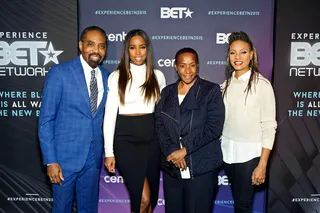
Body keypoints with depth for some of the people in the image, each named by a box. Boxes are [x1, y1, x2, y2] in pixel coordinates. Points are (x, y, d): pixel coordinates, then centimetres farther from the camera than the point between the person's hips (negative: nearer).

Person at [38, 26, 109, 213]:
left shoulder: (106, 76, 4)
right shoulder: (59, 73, -11)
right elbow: (46, 119, -10)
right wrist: (50, 160, -14)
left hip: (94, 156, 4)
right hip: (65, 155, -4)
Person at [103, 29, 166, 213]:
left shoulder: (158, 76, 5)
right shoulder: (117, 76, -2)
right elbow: (110, 115, -3)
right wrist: (109, 152, -6)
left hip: (152, 137, 4)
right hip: (126, 138, -3)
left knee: (152, 196, 13)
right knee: (143, 198, -9)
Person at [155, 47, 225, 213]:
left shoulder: (211, 91, 0)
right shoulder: (167, 92, 11)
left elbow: (214, 127, -10)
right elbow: (159, 125, 4)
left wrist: (185, 150, -14)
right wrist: (171, 152, -11)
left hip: (201, 168, -3)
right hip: (172, 167, 4)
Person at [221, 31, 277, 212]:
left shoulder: (262, 84, -9)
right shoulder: (226, 84, 6)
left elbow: (269, 127, -10)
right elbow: (222, 121, 9)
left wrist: (262, 165, -13)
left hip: (250, 154, -4)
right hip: (228, 152, 4)